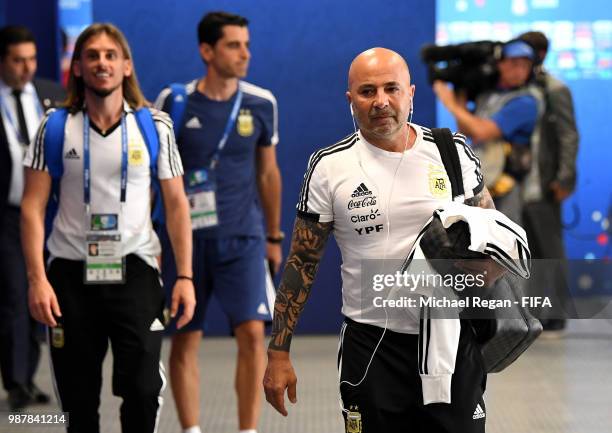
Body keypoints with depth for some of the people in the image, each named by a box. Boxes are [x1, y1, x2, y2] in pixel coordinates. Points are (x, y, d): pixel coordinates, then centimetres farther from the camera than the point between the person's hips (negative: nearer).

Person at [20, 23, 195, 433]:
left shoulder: (154, 125, 2)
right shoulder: (56, 127, 1)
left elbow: (176, 203, 5)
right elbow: (33, 206, 0)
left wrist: (185, 276, -2)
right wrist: (37, 279, -10)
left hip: (134, 271, -1)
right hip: (70, 274, 1)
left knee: (143, 389, -13)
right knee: (79, 400, 7)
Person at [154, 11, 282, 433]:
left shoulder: (261, 104, 2)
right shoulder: (173, 101, -4)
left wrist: (274, 237, 16)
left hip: (243, 237, 1)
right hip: (185, 236, -1)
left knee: (252, 331, -11)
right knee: (185, 340, 4)